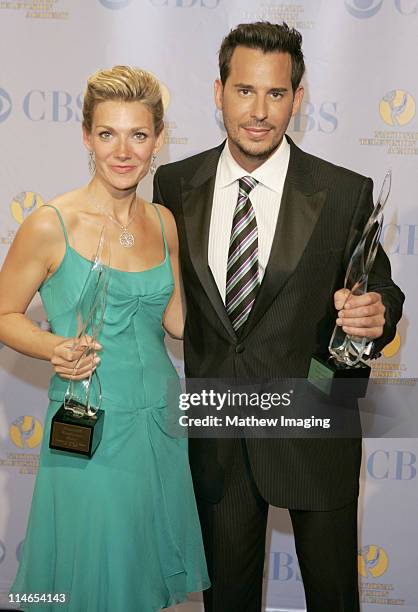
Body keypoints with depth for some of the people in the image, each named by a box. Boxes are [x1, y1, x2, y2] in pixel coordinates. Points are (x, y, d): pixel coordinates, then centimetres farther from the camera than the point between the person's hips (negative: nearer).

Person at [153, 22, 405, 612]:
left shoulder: (346, 193, -12)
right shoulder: (175, 184, -4)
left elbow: (378, 288, -4)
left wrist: (376, 312, -26)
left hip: (312, 428, -2)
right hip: (216, 427, 3)